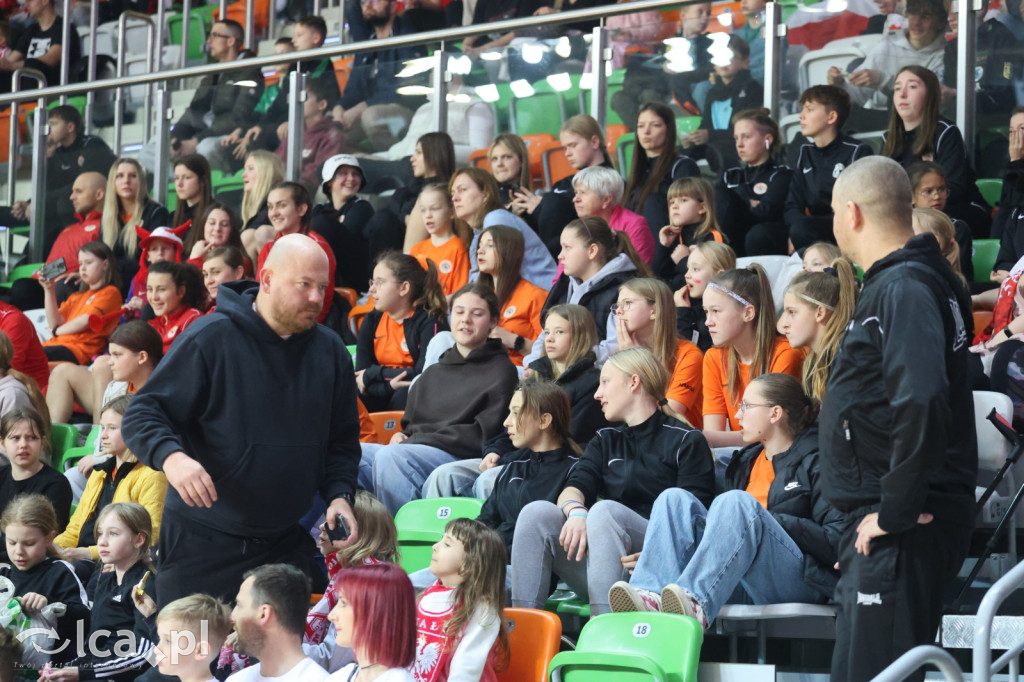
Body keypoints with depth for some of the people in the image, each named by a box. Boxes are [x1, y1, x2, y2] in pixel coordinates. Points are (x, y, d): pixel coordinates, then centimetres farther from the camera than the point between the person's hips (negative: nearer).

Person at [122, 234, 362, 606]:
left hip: (286, 545, 4)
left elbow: (342, 440, 18)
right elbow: (142, 414, -9)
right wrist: (171, 456, -29)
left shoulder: (330, 351, 7)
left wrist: (339, 494, -2)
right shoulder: (211, 338, -9)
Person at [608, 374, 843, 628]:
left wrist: (775, 521, -14)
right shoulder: (747, 460, 26)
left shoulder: (814, 463, 3)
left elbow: (837, 542, -9)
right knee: (674, 498, -6)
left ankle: (696, 603, -51)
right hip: (742, 585, 7)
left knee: (737, 502, -29)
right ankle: (651, 596, -34)